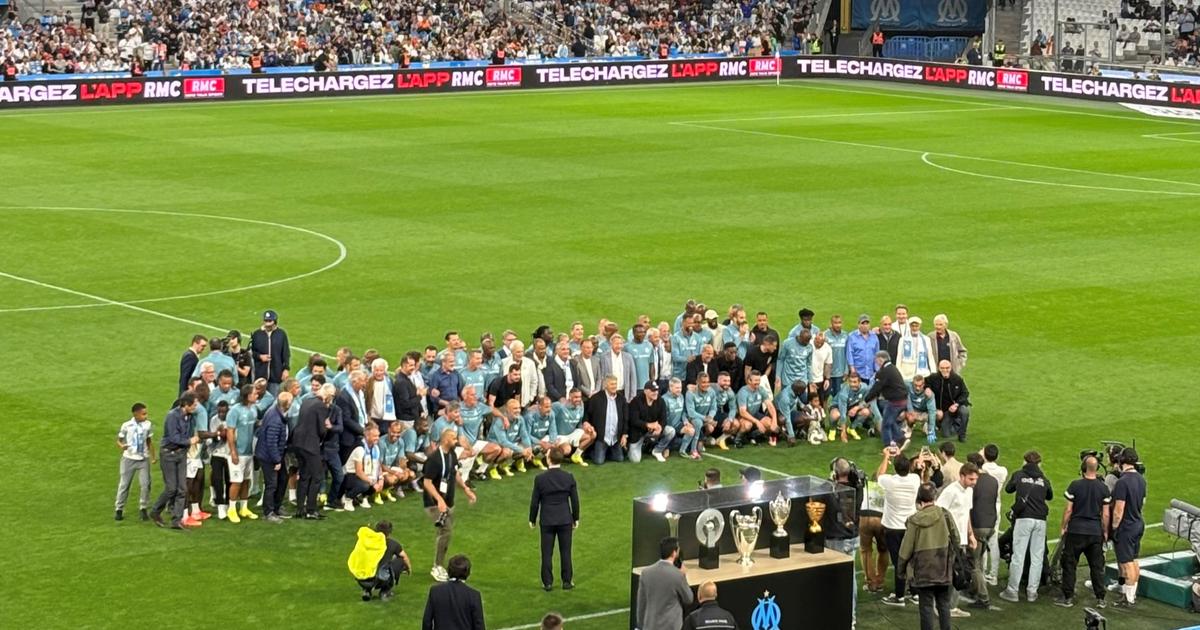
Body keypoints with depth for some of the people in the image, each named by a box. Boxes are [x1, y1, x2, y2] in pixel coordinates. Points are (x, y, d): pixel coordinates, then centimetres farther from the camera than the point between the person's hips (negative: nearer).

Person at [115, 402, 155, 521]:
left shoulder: (147, 425, -1)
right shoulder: (126, 426, -10)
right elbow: (119, 440, -1)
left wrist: (153, 457, 10)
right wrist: (121, 446, -24)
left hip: (143, 459, 2)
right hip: (129, 458, -2)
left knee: (145, 484, -3)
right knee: (124, 484, 5)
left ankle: (143, 509, 12)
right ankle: (119, 509, 17)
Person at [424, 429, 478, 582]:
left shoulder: (452, 454, 5)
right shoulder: (435, 459, -22)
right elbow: (427, 482, -24)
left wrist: (466, 489, 19)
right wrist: (439, 500, -33)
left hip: (448, 501, 9)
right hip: (435, 502, -9)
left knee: (446, 532, 12)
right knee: (446, 531, -17)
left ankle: (438, 567, 26)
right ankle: (438, 567, -5)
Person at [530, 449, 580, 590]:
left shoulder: (540, 479, -11)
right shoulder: (569, 478, -7)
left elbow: (534, 502, -5)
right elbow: (575, 500, -1)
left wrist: (532, 520, 8)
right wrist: (576, 518, 12)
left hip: (547, 520, -1)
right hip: (565, 520, 1)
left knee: (547, 553, 6)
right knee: (565, 552, 9)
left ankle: (547, 583, 9)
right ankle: (567, 581, 13)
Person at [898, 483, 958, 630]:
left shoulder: (915, 521, -12)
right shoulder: (944, 515, -5)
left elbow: (906, 548, -6)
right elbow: (955, 539, 3)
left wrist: (901, 568, 9)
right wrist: (952, 561, 19)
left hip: (923, 571, -3)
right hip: (943, 569, 3)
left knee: (926, 606, 4)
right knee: (944, 604, 13)